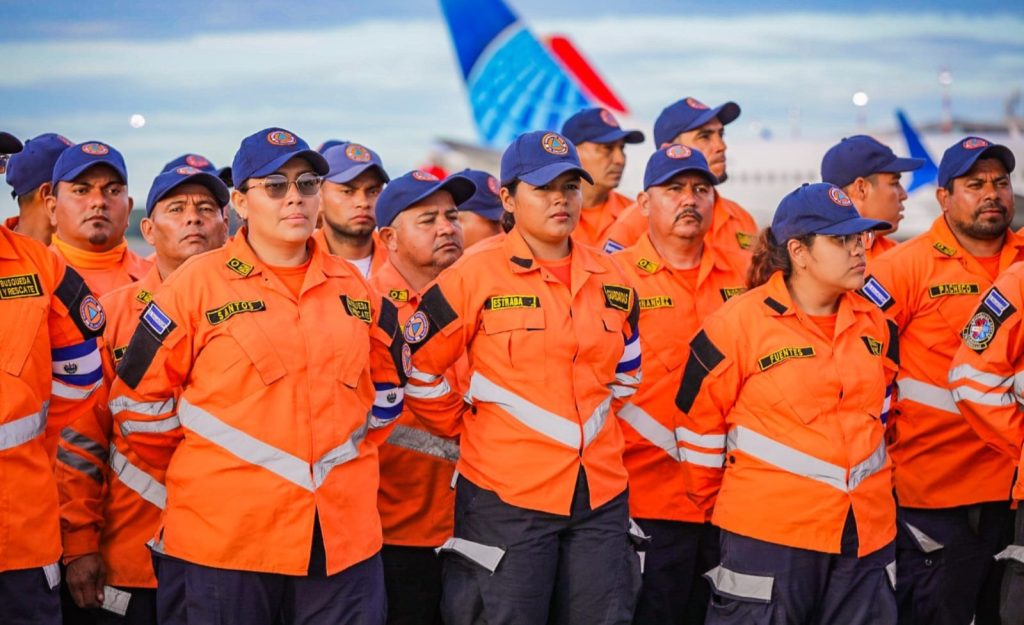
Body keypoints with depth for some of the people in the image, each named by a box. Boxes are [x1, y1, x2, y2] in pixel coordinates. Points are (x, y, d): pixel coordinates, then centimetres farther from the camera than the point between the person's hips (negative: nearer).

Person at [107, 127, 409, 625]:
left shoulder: (353, 288, 10)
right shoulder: (197, 284, -3)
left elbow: (386, 385, 23)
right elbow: (139, 396, 1)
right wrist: (198, 472, 6)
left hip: (344, 539, 4)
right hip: (220, 540, -3)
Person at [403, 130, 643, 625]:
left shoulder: (611, 279, 8)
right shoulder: (477, 274, -7)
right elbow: (417, 366, -1)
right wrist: (463, 428, 5)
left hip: (601, 495, 5)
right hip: (507, 495, -5)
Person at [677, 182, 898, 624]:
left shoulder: (875, 325, 8)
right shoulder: (738, 323, -11)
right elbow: (700, 422, -3)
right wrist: (714, 506, 7)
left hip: (868, 534, 6)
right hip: (768, 536, -5)